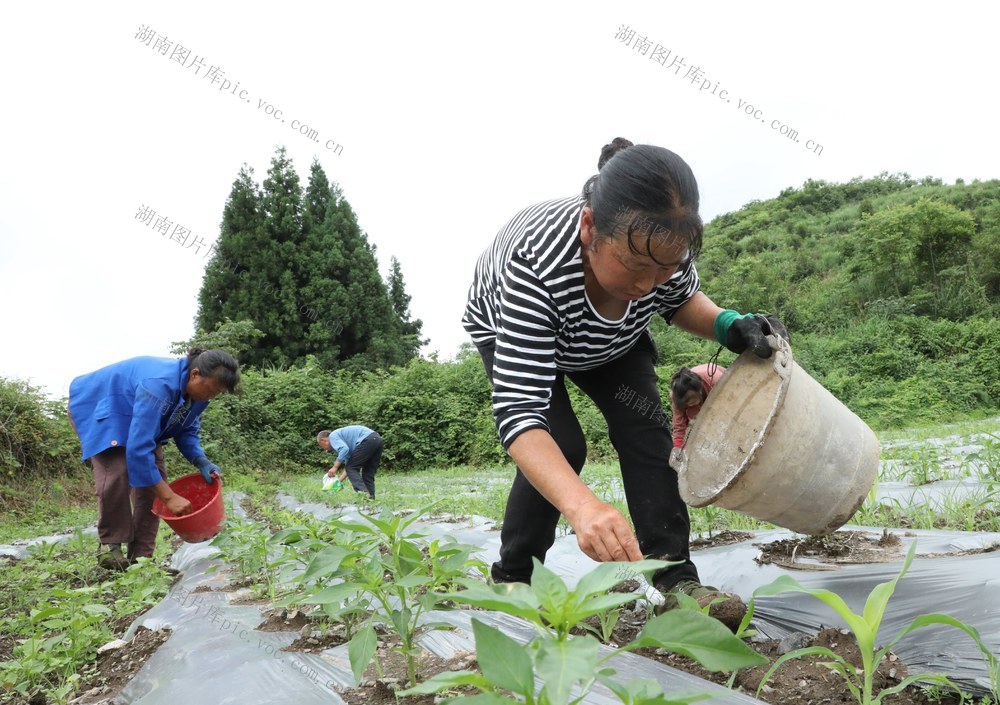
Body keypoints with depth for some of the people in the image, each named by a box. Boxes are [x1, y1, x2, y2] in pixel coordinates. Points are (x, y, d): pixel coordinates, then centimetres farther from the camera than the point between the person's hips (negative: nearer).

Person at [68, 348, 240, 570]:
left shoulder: (196, 390, -17)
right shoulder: (159, 386, -43)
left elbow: (187, 431, -3)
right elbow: (138, 448, -44)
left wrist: (201, 462, -24)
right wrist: (169, 497, -42)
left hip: (135, 414, 8)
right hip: (97, 407, -8)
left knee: (154, 474, -7)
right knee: (117, 472, -28)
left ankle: (140, 555, -2)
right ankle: (110, 544, -7)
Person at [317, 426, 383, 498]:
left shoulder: (333, 436, 8)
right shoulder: (342, 436, 33)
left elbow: (345, 449, -13)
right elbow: (348, 463, 34)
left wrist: (335, 467, -7)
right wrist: (339, 481, 34)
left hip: (368, 440, -9)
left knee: (351, 468, 1)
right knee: (368, 474, 15)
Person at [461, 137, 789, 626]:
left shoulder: (666, 249, -32)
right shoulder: (536, 263, -47)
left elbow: (682, 300, -6)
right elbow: (518, 410, -52)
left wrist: (727, 326, -29)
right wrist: (582, 506, -67)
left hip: (610, 337, 4)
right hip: (510, 329, -4)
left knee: (645, 429, -13)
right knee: (560, 447, -19)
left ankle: (675, 578, -7)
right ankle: (511, 578, 0)